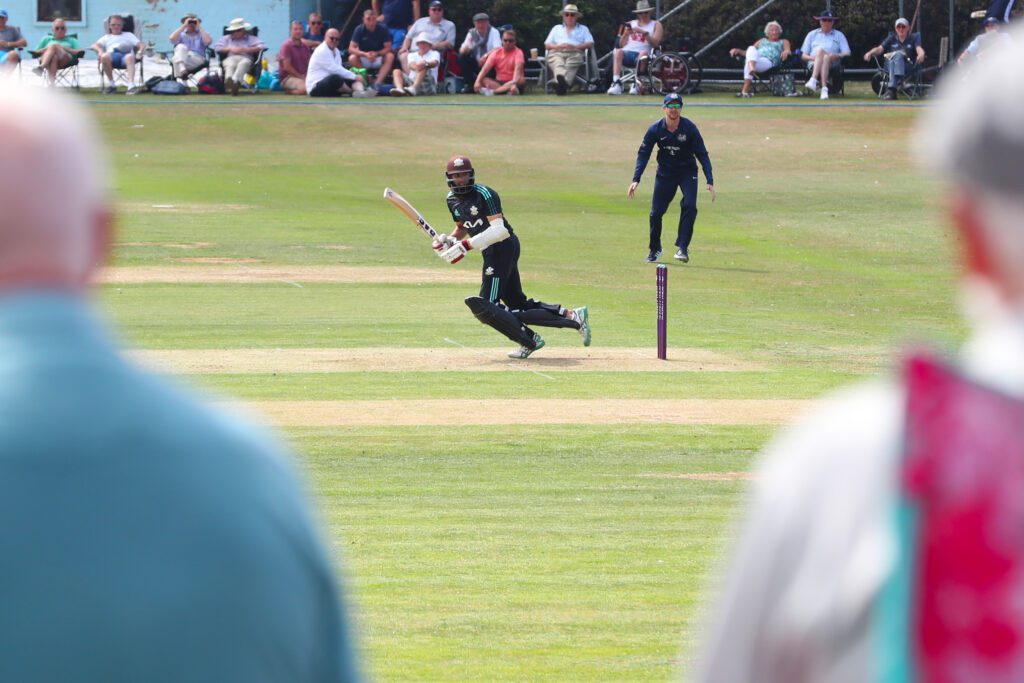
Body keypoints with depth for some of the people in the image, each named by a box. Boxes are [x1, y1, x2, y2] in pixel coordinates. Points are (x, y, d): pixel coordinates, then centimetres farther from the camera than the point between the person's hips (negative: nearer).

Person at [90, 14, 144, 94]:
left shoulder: (129, 35, 34)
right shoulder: (107, 37, 33)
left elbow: (141, 45, 20)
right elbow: (94, 46, 16)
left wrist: (139, 52, -4)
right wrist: (100, 51, -8)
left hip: (126, 55, -1)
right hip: (112, 55, 1)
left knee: (130, 57, -40)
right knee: (104, 56, -38)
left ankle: (131, 85, -54)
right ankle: (111, 84, -20)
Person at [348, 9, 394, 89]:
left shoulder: (383, 29, -12)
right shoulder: (359, 30, -12)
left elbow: (388, 48, -13)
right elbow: (351, 49, -16)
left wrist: (377, 53, -32)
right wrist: (365, 54, -34)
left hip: (379, 57, 0)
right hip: (364, 59, 0)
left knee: (390, 56, -30)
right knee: (352, 58, -30)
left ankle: (378, 83, -38)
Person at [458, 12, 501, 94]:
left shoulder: (494, 32, -6)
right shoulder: (472, 33, 3)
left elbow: (497, 49, -21)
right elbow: (462, 51, -2)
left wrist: (486, 56, -38)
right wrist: (466, 47, -26)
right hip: (476, 64, 4)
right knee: (462, 57, -20)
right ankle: (469, 85, -13)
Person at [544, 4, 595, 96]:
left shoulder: (583, 29, 28)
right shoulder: (556, 28, 34)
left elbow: (590, 44, 11)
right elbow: (547, 45, 22)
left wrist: (575, 46, -6)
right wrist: (558, 46, -1)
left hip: (575, 53, -1)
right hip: (556, 52, 1)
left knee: (570, 66, -38)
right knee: (558, 64, -38)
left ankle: (561, 85, -64)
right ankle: (561, 79, -69)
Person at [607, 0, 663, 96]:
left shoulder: (656, 25, 16)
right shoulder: (631, 24, 25)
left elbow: (655, 43, -1)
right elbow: (621, 44, 18)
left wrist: (644, 33, -13)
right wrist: (626, 33, -1)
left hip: (641, 56, -2)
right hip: (627, 53, 2)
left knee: (643, 53, -39)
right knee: (618, 51, -33)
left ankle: (636, 84, -39)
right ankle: (616, 84, -45)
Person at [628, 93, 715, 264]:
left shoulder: (689, 128, -17)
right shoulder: (655, 130, -14)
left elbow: (702, 155, -14)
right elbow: (643, 154, -9)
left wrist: (710, 181, -22)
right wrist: (635, 180, -20)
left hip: (687, 171, -1)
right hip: (665, 172, 1)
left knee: (689, 206, -23)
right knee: (656, 212, -4)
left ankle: (682, 248, -17)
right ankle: (654, 249, 18)